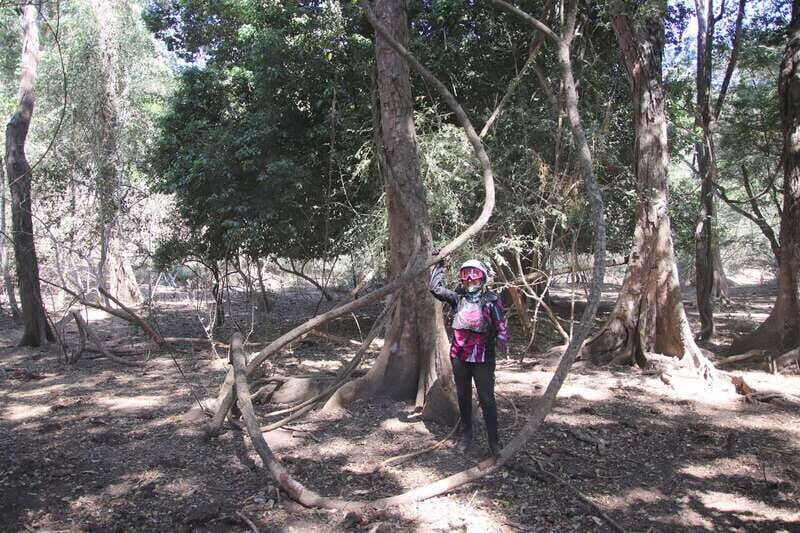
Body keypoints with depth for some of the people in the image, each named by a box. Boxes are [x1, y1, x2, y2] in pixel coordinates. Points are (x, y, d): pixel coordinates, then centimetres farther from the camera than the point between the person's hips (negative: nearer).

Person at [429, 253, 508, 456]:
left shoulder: (491, 300, -6)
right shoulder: (458, 297, 5)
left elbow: (500, 324, -13)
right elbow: (435, 287, 6)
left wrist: (502, 340, -29)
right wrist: (439, 264, 4)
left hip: (482, 358, -4)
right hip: (459, 356, 4)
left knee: (487, 400, -1)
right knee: (463, 397, 17)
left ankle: (494, 441, 12)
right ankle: (465, 436, 32)